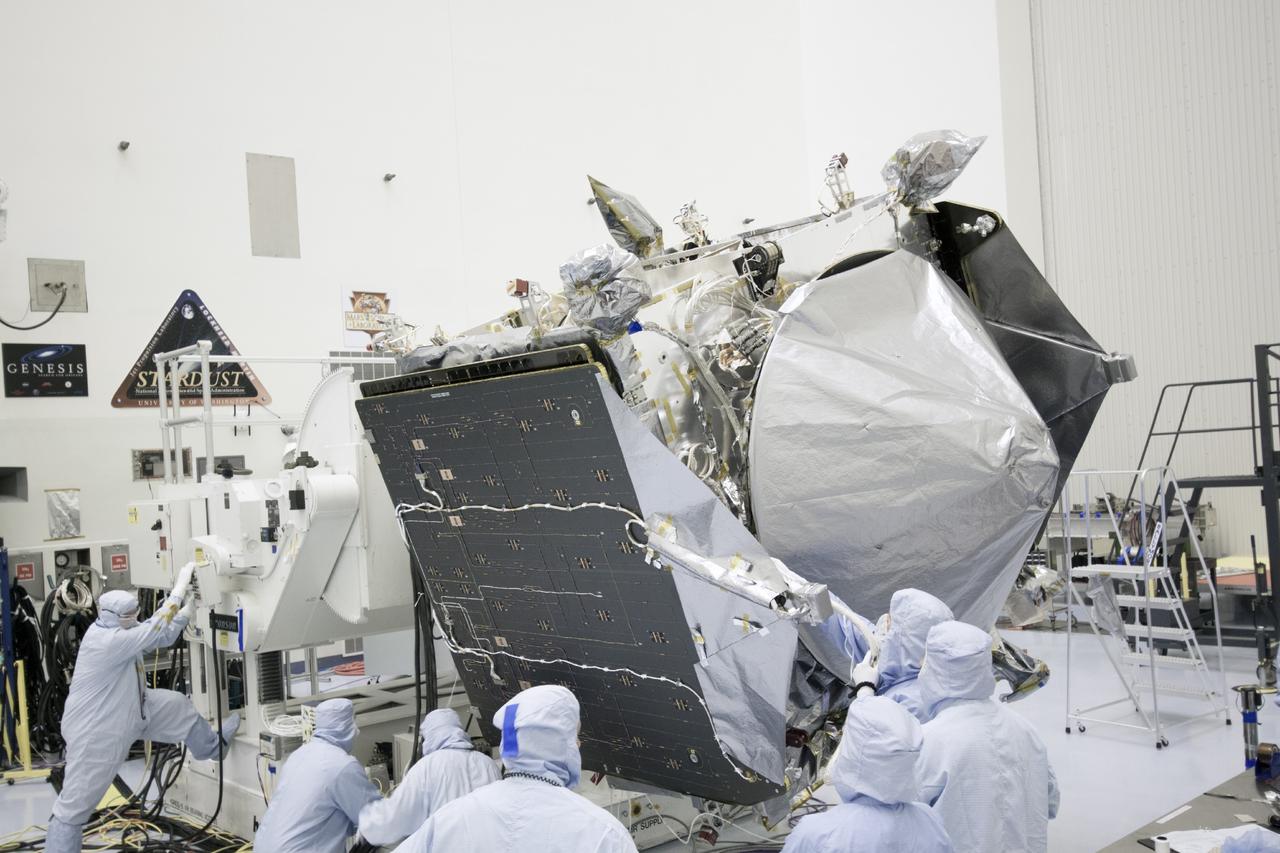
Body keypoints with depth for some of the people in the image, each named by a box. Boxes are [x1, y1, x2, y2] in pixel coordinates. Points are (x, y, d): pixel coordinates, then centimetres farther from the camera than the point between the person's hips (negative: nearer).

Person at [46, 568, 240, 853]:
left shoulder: (118, 630, -4)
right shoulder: (109, 641, -33)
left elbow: (162, 637, 5)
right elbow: (155, 629, -32)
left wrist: (189, 609, -6)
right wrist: (181, 584, -28)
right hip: (94, 731, -10)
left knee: (177, 704, 18)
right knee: (75, 802, -1)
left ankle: (210, 745, 42)